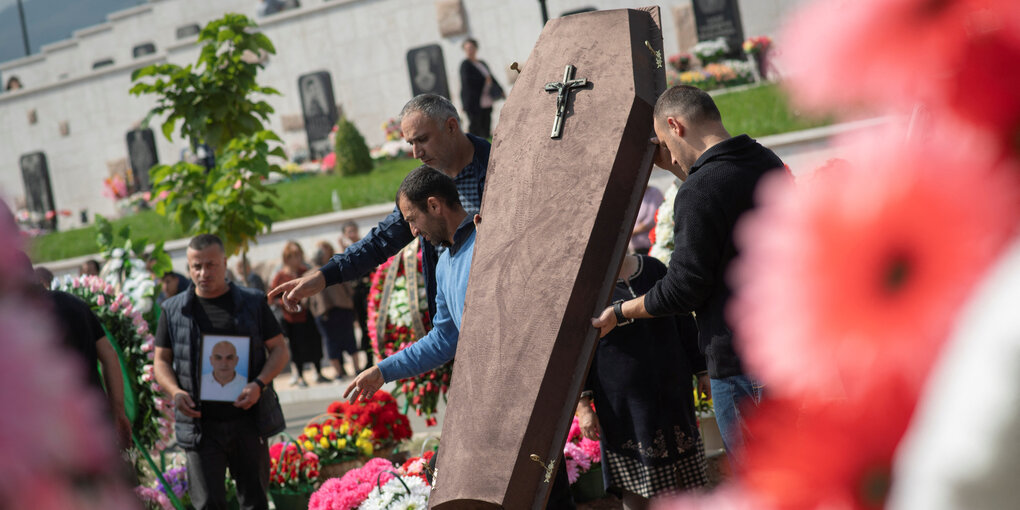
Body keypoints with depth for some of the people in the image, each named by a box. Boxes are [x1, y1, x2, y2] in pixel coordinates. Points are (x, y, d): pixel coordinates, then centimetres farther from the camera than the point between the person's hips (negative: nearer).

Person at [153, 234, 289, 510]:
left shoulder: (253, 303, 5)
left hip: (248, 420, 0)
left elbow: (279, 349, 7)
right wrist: (175, 392, -9)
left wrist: (259, 384, -11)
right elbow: (161, 360, 11)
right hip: (201, 425, 0)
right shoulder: (173, 309, 7)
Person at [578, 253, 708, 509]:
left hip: (671, 389, 3)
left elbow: (684, 323, 13)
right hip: (622, 400, -3)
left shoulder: (653, 269, 6)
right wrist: (582, 404, -9)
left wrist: (702, 371, 12)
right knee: (634, 486, 0)